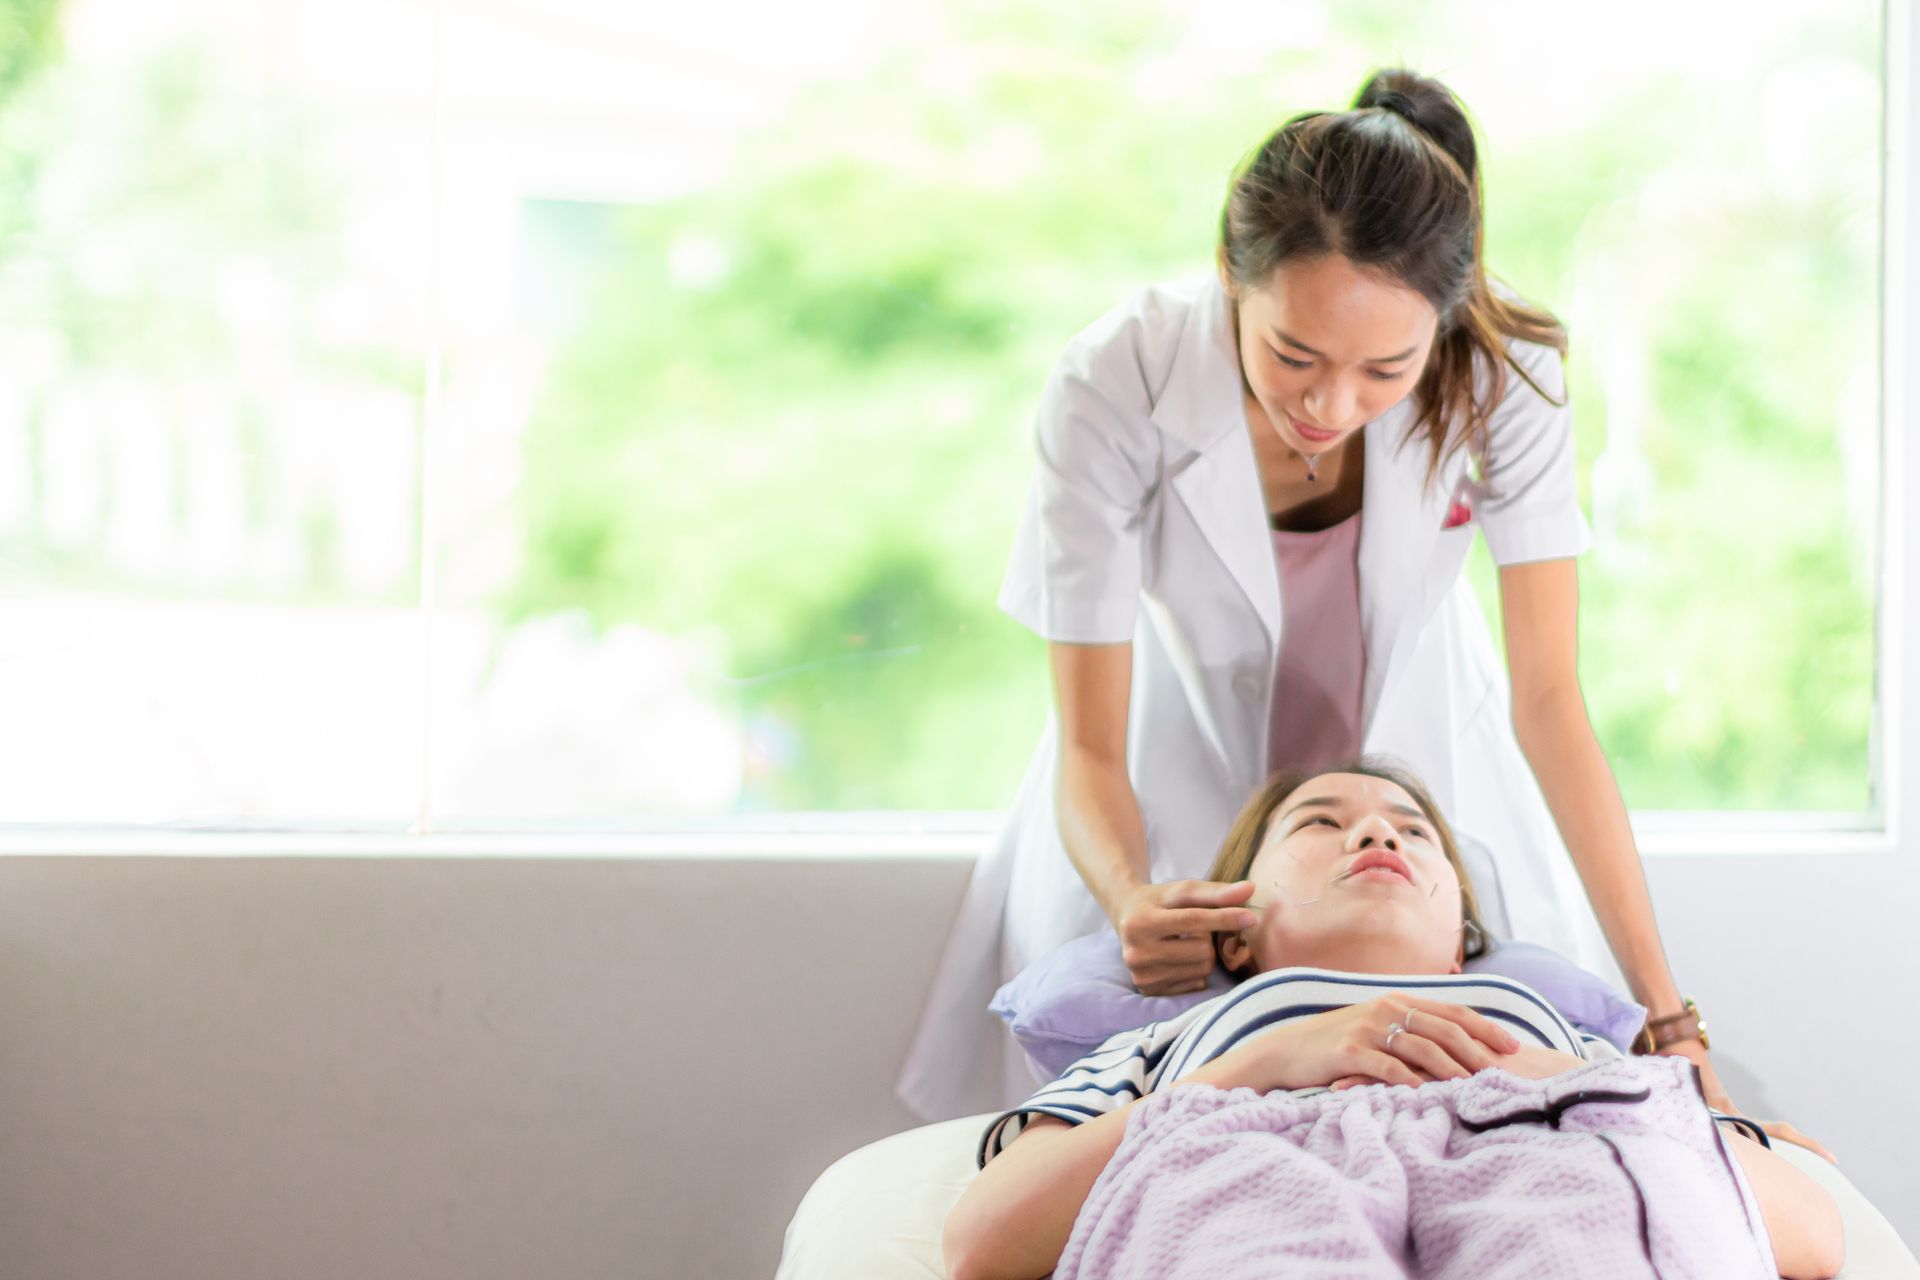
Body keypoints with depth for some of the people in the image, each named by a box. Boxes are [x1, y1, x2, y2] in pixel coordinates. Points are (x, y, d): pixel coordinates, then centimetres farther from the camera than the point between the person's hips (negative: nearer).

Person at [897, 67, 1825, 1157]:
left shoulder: (1503, 374, -27)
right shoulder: (1112, 390, -31)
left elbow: (1548, 700, -23)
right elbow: (1091, 746, -24)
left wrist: (1668, 1015, -27)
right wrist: (1129, 897, -47)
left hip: (1423, 755, 1)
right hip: (1184, 781, -1)